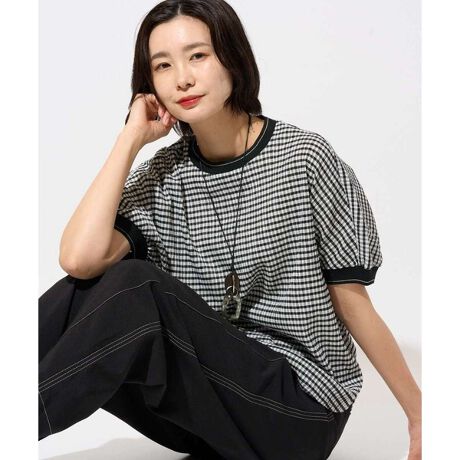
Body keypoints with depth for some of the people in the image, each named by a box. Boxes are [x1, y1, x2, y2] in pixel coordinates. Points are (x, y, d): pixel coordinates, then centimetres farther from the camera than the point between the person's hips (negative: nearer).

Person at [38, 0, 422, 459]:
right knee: (81, 292, -20)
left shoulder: (303, 159, -10)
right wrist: (131, 137, -11)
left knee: (134, 287, -26)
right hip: (203, 394, 4)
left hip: (299, 405, -4)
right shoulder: (162, 177, 1)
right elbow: (79, 259, -18)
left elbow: (350, 299, -3)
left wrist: (418, 414, 0)